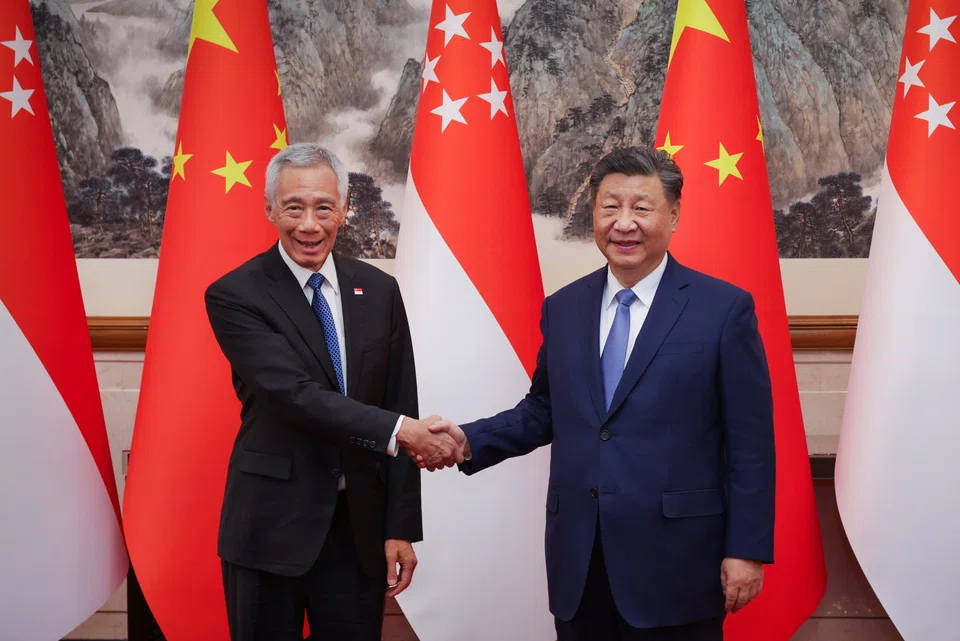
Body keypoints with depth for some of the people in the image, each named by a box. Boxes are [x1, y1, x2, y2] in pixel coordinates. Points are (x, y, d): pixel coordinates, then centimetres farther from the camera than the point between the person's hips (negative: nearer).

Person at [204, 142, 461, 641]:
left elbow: (401, 409, 6)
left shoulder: (379, 291, 5)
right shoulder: (234, 296, -8)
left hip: (360, 527, 3)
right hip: (271, 528, -3)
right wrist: (397, 431, -26)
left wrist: (401, 527, 2)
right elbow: (294, 394, -19)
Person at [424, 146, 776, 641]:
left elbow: (750, 442, -5)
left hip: (674, 560, -4)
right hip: (578, 561, 4)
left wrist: (746, 549, -8)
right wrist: (471, 441, -1)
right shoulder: (562, 308, 9)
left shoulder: (724, 309, -5)